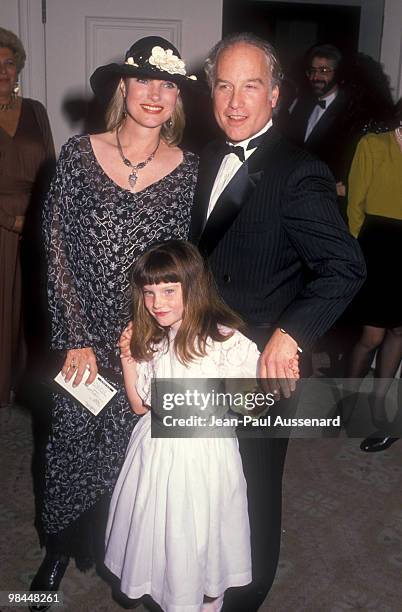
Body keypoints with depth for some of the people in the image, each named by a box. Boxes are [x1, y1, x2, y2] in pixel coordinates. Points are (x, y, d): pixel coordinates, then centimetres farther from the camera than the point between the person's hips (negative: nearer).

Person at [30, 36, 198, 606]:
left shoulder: (189, 170, -2)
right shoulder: (79, 155, -4)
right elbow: (58, 250, -5)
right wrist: (77, 338, -8)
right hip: (84, 336, 0)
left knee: (135, 444, 13)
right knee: (73, 436, 12)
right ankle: (61, 546, 39)